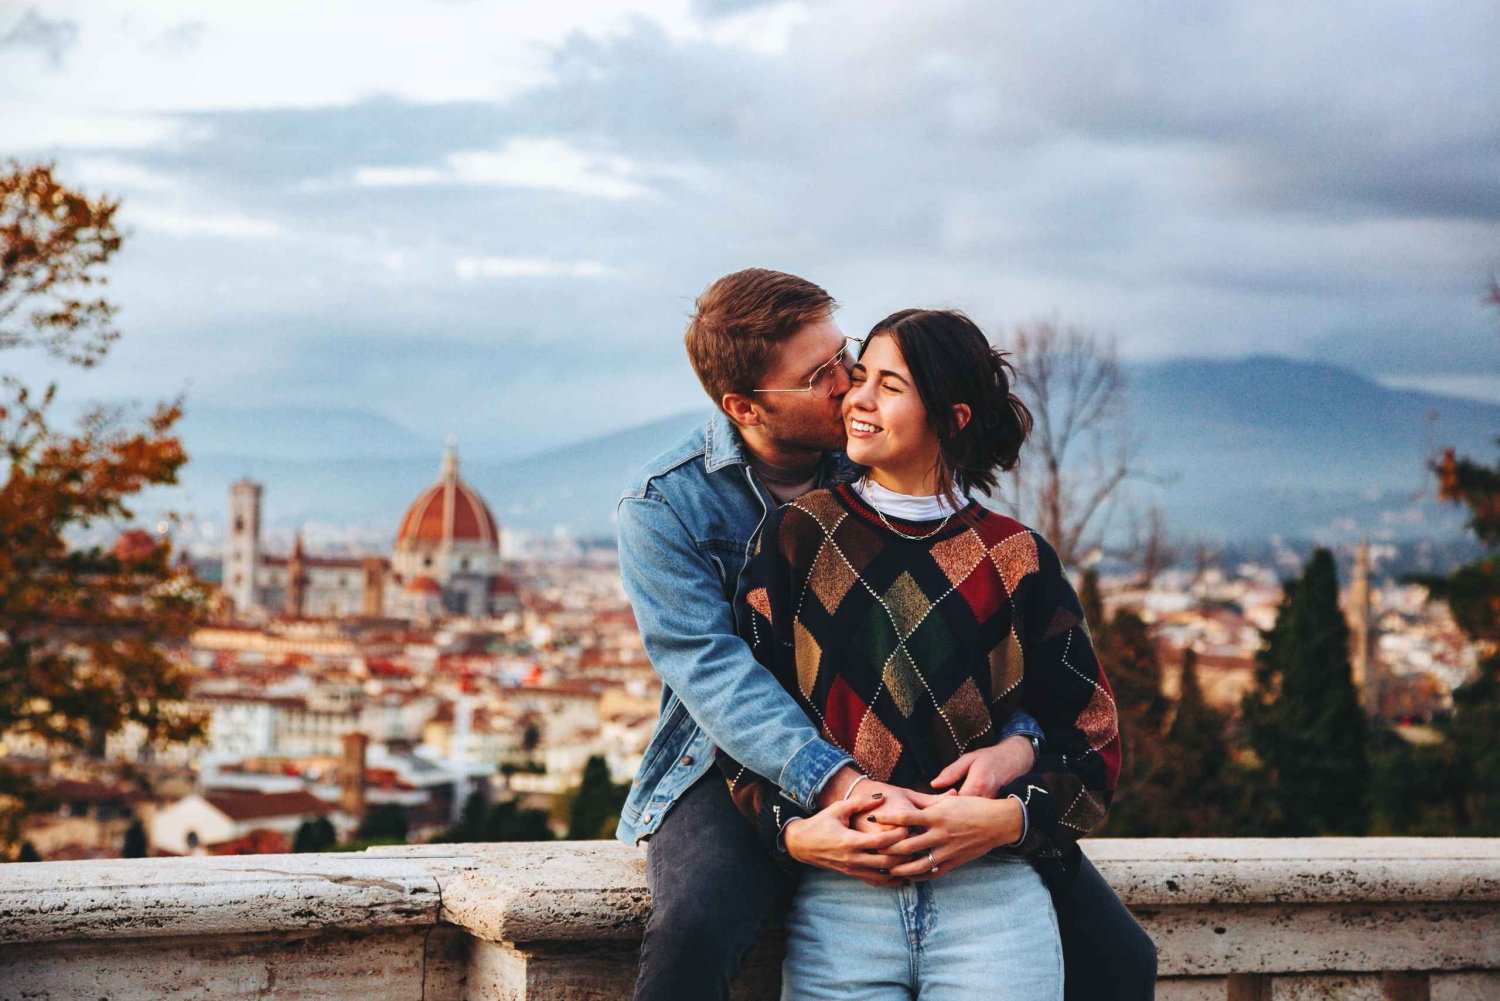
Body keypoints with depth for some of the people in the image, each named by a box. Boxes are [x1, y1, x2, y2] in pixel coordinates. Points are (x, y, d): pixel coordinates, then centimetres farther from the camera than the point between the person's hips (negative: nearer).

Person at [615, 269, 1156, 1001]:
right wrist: (835, 784, -37)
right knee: (692, 934, -37)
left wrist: (1018, 741, -23)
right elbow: (716, 670, -21)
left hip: (919, 767, 3)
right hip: (744, 769, -3)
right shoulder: (664, 504, -8)